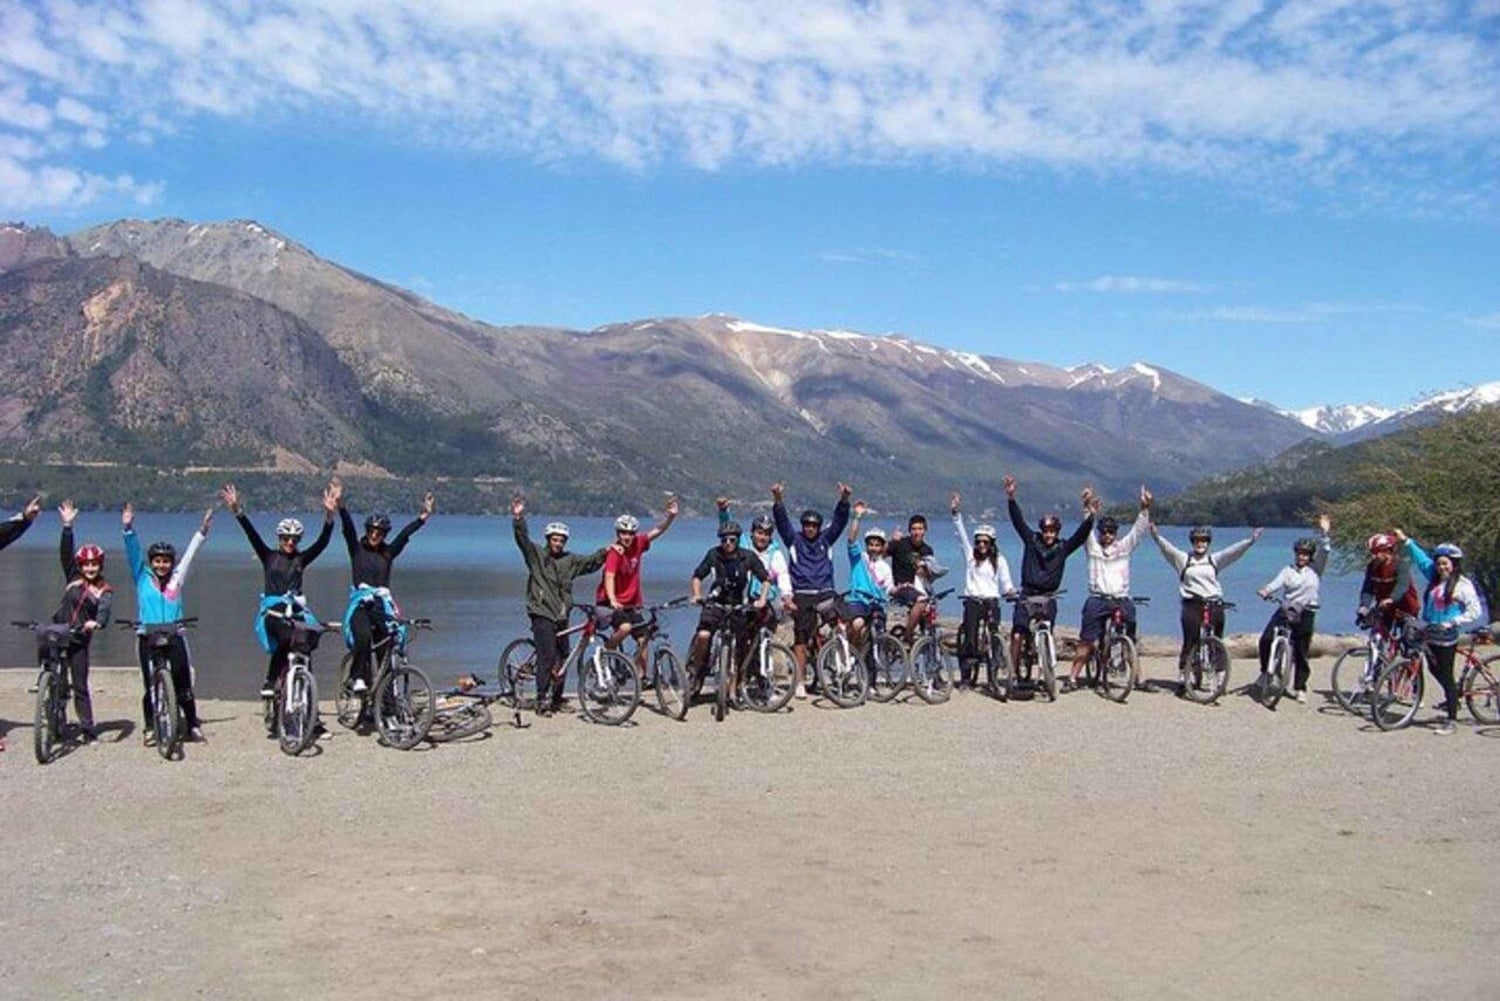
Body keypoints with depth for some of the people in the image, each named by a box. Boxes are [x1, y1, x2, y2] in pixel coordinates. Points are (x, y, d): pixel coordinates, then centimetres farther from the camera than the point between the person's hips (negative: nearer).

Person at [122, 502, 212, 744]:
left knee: (183, 684, 0)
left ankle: (193, 725, 10)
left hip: (175, 637, 1)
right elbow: (133, 552, -1)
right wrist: (128, 529, -12)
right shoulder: (142, 577, 7)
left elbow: (190, 553, 13)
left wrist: (202, 531, 11)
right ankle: (150, 728, 14)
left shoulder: (177, 578, 10)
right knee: (150, 685, 3)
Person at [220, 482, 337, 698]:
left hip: (296, 611, 3)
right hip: (273, 611, -3)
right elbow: (252, 535, -1)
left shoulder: (302, 559, 11)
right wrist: (237, 511, -14)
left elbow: (322, 541, -1)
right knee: (286, 639, -30)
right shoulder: (269, 556, 10)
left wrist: (329, 515, -15)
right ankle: (269, 682, -19)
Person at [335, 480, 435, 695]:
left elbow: (406, 533, 0)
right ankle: (358, 678, -21)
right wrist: (341, 504, -22)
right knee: (363, 637, -31)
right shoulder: (357, 548, 6)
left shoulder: (388, 552, 10)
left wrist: (424, 516, -11)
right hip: (360, 604, -2)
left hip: (382, 605, 2)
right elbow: (348, 527, -7)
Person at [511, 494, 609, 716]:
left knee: (562, 658, 9)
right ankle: (542, 701, -11)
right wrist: (518, 519, -26)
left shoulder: (570, 560, 14)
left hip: (561, 616, 5)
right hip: (542, 614, -5)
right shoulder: (536, 554, 1)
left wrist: (605, 552, -1)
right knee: (546, 656, -15)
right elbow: (522, 539, -12)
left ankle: (556, 700, 21)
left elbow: (591, 562, 15)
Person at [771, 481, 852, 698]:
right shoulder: (794, 540, 9)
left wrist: (844, 499, -13)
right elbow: (781, 521, -4)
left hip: (825, 593, 2)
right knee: (801, 638, -4)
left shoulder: (826, 539, 14)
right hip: (802, 595, -1)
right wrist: (778, 500, -20)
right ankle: (800, 682, -1)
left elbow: (840, 520, 3)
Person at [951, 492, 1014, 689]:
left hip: (991, 601, 0)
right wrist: (956, 513, -6)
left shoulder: (999, 560, 9)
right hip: (972, 601, 0)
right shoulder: (970, 555, 10)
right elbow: (961, 533, 3)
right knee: (969, 639, -7)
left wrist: (1010, 589, -16)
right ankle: (966, 677, -3)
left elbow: (1005, 582, 6)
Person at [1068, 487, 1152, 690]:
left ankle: (1138, 678, 16)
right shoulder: (1092, 546, 8)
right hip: (1097, 601, -2)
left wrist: (1145, 508, -13)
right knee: (1086, 642, -1)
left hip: (1121, 601, 2)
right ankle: (1073, 677, 2)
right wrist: (1091, 513, -25)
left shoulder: (1124, 546, 11)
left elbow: (1138, 530, 1)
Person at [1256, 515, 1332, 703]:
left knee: (1301, 653, 4)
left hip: (1305, 614, 0)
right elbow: (1277, 582, -10)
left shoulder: (1315, 570, 8)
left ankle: (1300, 688, 15)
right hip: (1285, 610, 0)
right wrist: (1266, 590, -30)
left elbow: (1323, 553, -3)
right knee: (1266, 639, -18)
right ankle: (1265, 671, 3)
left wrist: (1323, 533, -15)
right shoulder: (1288, 570, 7)